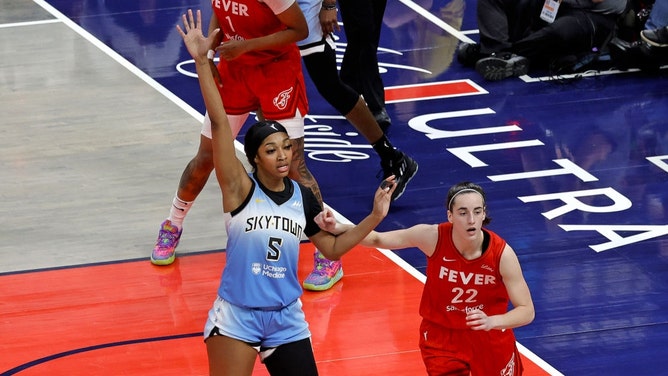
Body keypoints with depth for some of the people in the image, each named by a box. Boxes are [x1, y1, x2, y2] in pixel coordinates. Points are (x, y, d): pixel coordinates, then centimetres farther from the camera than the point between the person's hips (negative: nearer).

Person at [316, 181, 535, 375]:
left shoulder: (502, 254, -24)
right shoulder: (433, 237, -22)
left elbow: (527, 311, -18)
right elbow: (378, 239, -9)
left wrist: (492, 322, -37)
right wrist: (337, 228, -24)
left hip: (490, 338, 0)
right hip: (442, 337, 0)